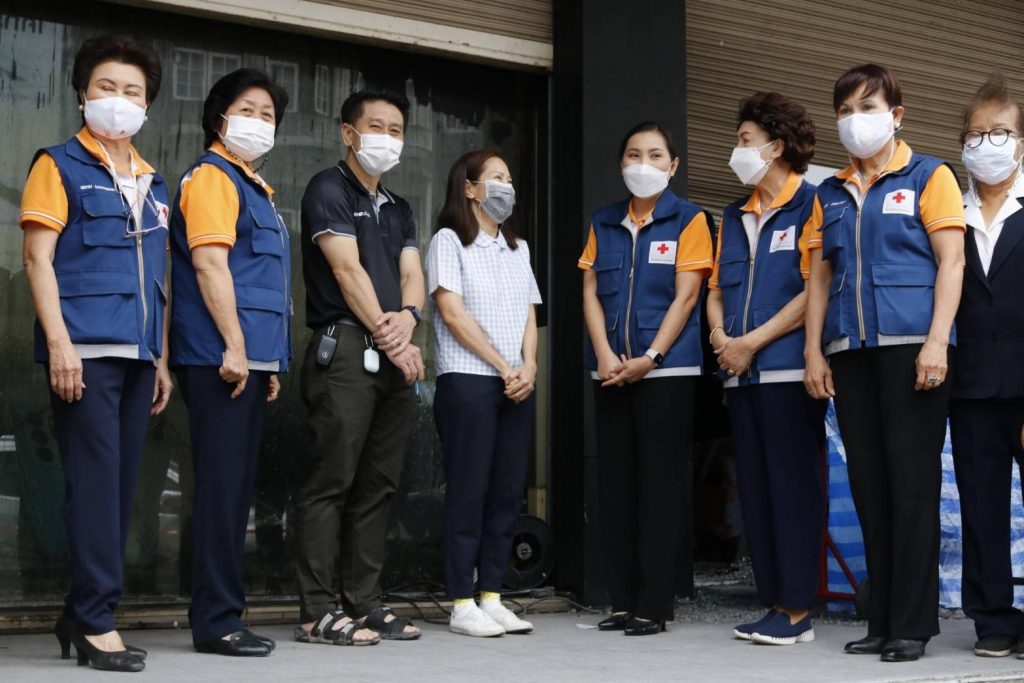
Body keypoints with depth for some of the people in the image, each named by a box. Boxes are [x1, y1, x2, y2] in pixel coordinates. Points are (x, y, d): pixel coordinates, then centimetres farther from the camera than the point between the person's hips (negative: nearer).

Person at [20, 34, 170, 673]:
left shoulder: (154, 184, 19)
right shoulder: (60, 165, 3)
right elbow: (39, 257, -4)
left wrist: (162, 359, 16)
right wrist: (59, 342, -14)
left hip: (138, 356, 6)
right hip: (85, 351, -6)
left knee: (122, 484, 6)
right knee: (95, 481, -9)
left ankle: (80, 616, 16)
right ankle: (97, 620, -4)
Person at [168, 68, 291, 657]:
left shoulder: (256, 188, 22)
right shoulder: (212, 177, -5)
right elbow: (209, 262, -15)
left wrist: (272, 362, 20)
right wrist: (234, 347, -19)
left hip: (251, 358, 9)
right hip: (221, 358, -9)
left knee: (238, 488, 11)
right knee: (223, 486, -7)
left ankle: (222, 613, 18)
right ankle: (217, 621, -2)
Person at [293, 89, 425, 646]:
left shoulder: (398, 208, 23)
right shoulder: (329, 190, 0)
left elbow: (411, 273, 11)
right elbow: (347, 269, -9)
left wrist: (407, 316, -11)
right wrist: (388, 337, -11)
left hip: (395, 357, 8)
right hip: (344, 349, -7)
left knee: (378, 485, 7)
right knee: (331, 481, -8)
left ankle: (364, 603, 12)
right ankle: (317, 612, -6)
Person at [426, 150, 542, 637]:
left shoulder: (518, 248, 19)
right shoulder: (449, 241, 0)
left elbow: (529, 315, 15)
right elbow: (453, 312, -8)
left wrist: (529, 367, -3)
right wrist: (503, 366, -10)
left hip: (517, 386, 6)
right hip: (467, 381, -6)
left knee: (507, 492, 4)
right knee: (468, 492, -5)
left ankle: (492, 598, 10)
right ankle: (462, 606, -1)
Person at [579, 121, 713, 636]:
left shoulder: (688, 220, 2)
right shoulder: (604, 223, 14)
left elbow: (686, 295, -5)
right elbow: (591, 292, 9)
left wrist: (649, 358, -13)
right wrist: (605, 355, -6)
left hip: (667, 369, -4)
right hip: (611, 372, 4)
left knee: (659, 485, -3)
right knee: (615, 485, 5)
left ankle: (654, 604, 2)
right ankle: (622, 600, 12)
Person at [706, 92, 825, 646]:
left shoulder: (810, 206, -3)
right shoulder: (735, 217, 20)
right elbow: (716, 289, 20)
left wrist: (751, 342, -12)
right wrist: (721, 337, -1)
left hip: (788, 371, -7)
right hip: (741, 373, 7)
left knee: (793, 486, -5)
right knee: (754, 490, 7)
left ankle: (797, 610, -1)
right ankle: (773, 602, 13)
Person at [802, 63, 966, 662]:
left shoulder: (929, 177, 3)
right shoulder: (831, 194, 17)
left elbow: (951, 262, -4)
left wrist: (936, 343, -14)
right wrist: (815, 351, 7)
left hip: (910, 345, -5)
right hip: (850, 352, 5)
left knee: (913, 482, -5)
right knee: (869, 485, 6)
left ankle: (914, 623, 1)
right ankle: (883, 620, 13)